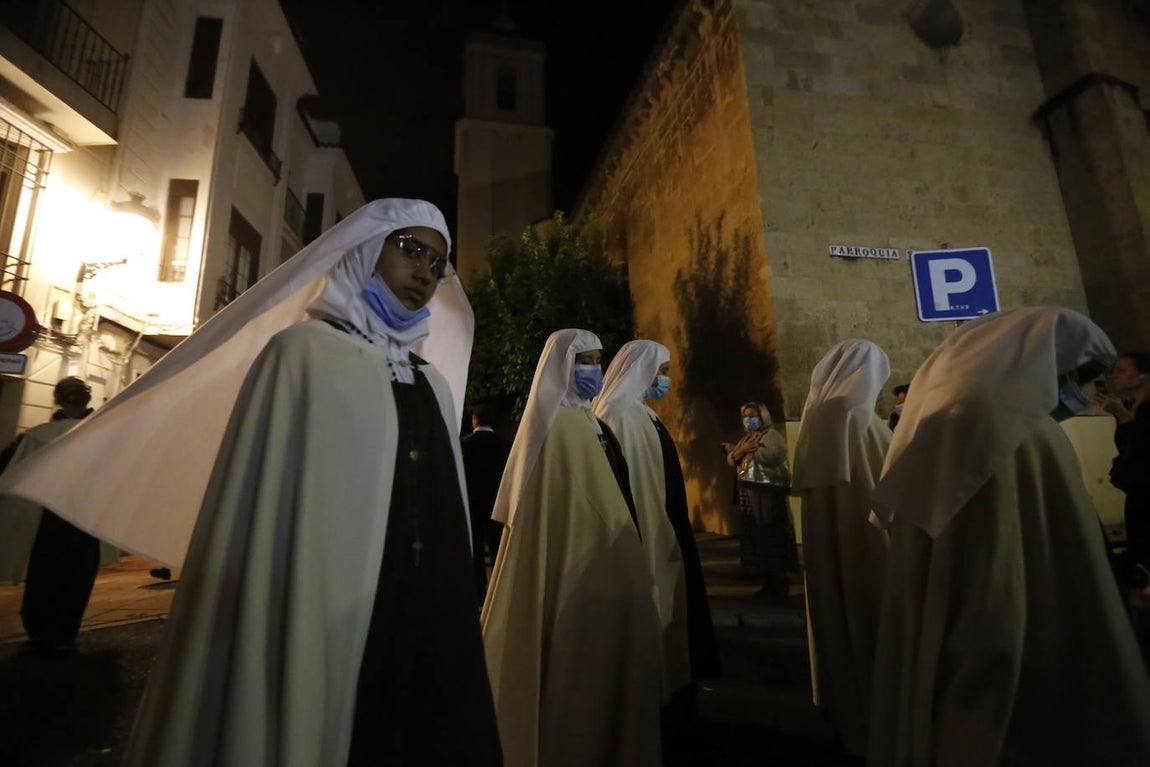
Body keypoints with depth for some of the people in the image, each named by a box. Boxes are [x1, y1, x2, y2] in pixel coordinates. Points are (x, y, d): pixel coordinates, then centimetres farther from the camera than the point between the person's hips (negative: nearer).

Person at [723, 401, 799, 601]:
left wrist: (751, 450, -12)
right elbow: (732, 462, 15)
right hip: (749, 494, 8)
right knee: (756, 537, 10)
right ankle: (769, 584, 20)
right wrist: (736, 452, -6)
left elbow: (776, 456, -23)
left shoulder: (771, 435, -4)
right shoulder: (745, 438, 19)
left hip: (769, 494, -8)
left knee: (772, 538, -7)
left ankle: (780, 586, 3)